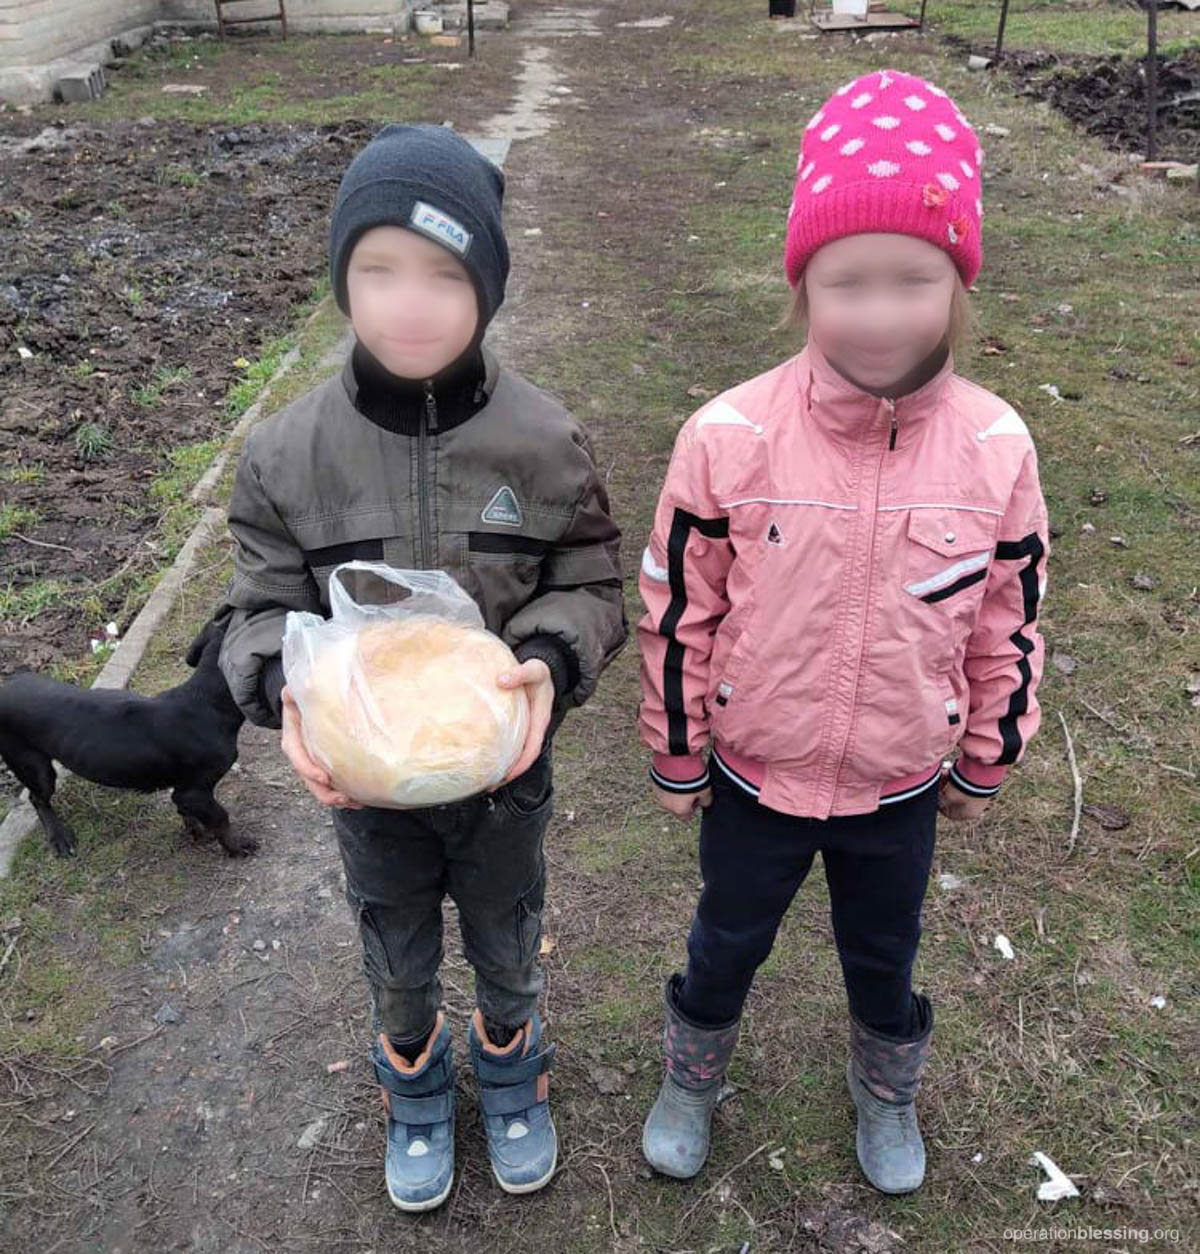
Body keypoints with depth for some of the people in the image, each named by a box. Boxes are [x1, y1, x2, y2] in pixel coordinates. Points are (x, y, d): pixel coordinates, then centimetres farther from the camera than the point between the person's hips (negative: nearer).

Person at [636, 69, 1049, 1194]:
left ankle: (887, 1090, 58)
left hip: (900, 790, 2)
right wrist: (676, 758, -1)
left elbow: (1009, 623, -3)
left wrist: (985, 762, 7)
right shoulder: (729, 439, -23)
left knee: (883, 957, 26)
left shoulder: (996, 448, -17)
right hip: (753, 777, -1)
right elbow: (678, 614, -11)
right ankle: (693, 1075, 55)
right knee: (727, 943, 24)